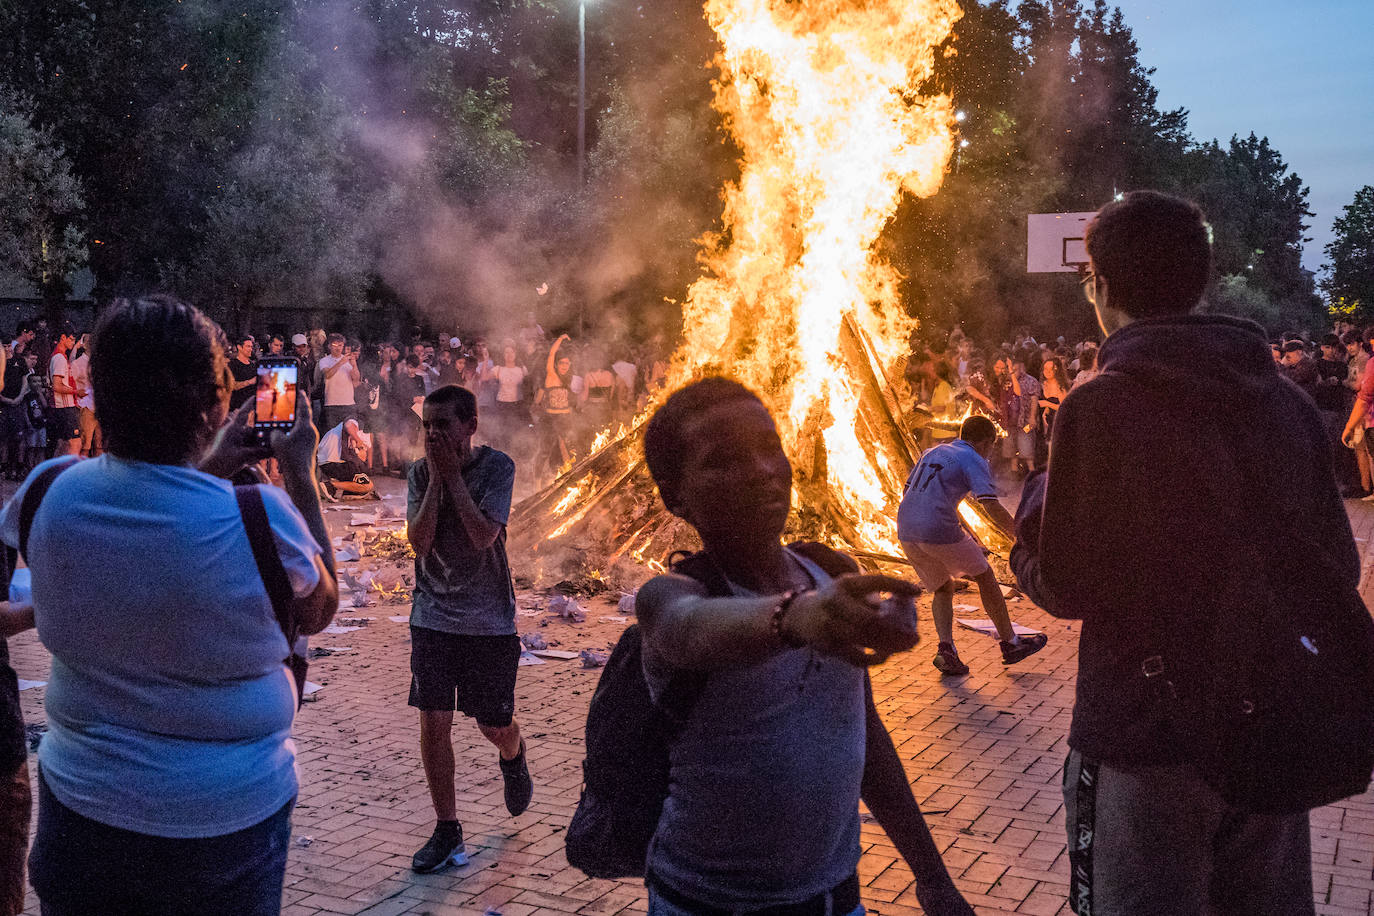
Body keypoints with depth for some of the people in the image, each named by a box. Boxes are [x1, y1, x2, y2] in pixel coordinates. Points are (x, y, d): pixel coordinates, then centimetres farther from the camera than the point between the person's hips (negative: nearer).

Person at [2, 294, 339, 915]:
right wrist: (301, 475, 2)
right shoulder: (260, 516, -23)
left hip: (79, 804, 3)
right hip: (227, 817, -3)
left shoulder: (50, 491, -11)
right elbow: (320, 611, -2)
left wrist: (204, 470, 16)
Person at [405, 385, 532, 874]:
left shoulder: (497, 466, -10)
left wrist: (453, 475, -19)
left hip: (489, 618, -2)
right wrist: (436, 477, -17)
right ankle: (447, 830, 13)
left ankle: (513, 759, 44)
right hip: (433, 615, 2)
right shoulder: (420, 472, -2)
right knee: (433, 721, -1)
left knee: (494, 724, 6)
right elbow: (419, 541, -13)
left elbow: (483, 535, -21)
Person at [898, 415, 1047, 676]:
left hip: (906, 532, 6)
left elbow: (906, 491, 27)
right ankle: (1010, 644, 24)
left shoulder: (932, 452, 23)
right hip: (941, 532, -6)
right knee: (985, 576, 15)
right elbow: (992, 507, -10)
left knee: (943, 589, 22)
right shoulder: (974, 461, 1)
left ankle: (946, 648, 2)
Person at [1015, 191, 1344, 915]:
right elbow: (1337, 567, 4)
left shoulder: (1100, 405, -16)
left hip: (1146, 732, -5)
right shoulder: (1287, 400, 0)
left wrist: (1037, 496, 3)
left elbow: (1062, 586, -13)